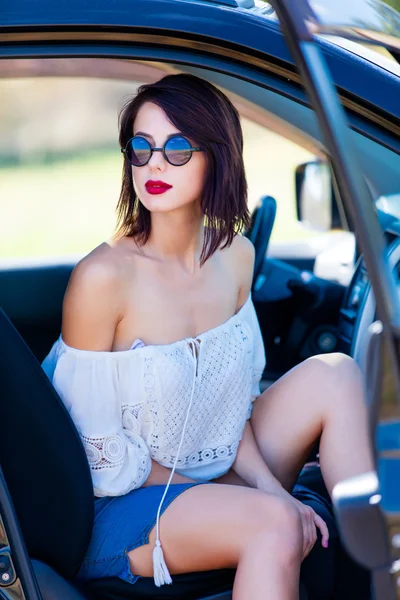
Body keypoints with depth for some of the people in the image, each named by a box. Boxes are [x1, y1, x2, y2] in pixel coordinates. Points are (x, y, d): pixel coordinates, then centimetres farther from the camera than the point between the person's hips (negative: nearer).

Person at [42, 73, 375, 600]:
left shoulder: (236, 257, 0)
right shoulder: (103, 277, -20)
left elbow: (233, 398, 9)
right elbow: (100, 456, -16)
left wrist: (268, 487, -11)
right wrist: (272, 499, -16)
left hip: (223, 480, 7)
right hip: (122, 514, -7)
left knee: (333, 375, -10)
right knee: (274, 524, -34)